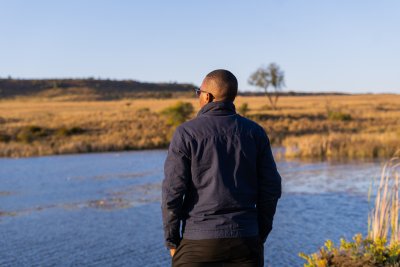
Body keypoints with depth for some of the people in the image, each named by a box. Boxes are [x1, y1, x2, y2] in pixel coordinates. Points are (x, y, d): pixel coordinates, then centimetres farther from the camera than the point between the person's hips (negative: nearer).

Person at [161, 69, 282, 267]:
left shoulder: (186, 133, -8)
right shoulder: (254, 132, 2)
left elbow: (173, 191, -11)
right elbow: (271, 187, 2)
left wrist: (172, 241, 1)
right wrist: (261, 235, 12)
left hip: (198, 242, -3)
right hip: (244, 240, 3)